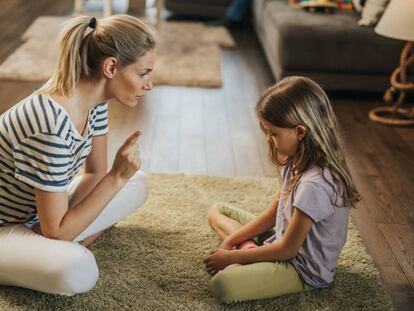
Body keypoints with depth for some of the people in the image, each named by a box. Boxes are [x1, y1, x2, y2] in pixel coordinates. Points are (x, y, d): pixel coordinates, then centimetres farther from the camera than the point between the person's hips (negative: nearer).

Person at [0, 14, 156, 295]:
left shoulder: (94, 99, -9)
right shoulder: (51, 126, -35)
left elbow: (96, 174, 2)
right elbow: (56, 231, -27)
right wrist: (118, 176, -29)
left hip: (38, 214, 9)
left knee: (138, 184, 5)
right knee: (78, 271, -36)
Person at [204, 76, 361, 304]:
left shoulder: (314, 184, -30)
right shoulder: (298, 163, 0)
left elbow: (287, 249, -23)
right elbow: (272, 214, 8)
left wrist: (231, 256, -14)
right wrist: (230, 242, -1)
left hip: (303, 268, -10)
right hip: (282, 240, 10)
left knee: (222, 286, -33)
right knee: (217, 212, 15)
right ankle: (249, 249, -3)